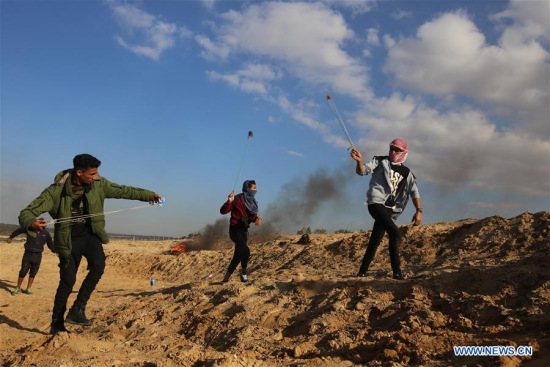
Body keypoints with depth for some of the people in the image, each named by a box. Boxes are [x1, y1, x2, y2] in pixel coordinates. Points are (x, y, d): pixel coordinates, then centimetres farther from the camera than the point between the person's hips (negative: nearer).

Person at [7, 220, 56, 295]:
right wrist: (11, 237, 21)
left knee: (33, 273, 7)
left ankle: (28, 289, 17)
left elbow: (50, 243, 14)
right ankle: (18, 288, 8)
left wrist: (55, 251, 6)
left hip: (38, 255, 2)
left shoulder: (46, 233, 5)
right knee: (23, 272, -5)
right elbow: (19, 230, 13)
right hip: (28, 254, -2)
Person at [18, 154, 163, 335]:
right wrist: (31, 224, -48)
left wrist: (150, 195, 8)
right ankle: (56, 323, 19)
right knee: (68, 280, -2)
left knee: (98, 264, -24)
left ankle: (77, 309, -14)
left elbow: (124, 191, 5)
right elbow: (26, 213, -24)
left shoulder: (98, 184, -10)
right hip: (69, 240, -2)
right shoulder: (56, 190, -20)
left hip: (90, 234, 3)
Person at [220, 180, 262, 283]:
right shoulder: (237, 199, -15)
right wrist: (229, 202, -37)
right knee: (246, 251, -26)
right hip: (235, 230, -8)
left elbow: (253, 215, 4)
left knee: (238, 256, 10)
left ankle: (226, 279, 23)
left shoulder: (252, 202, 6)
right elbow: (223, 211, -19)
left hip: (244, 230, 8)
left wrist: (258, 219, -19)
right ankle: (243, 272, 0)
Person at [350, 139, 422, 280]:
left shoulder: (406, 172, 15)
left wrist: (419, 211, -2)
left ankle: (362, 272, 14)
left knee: (375, 241, 5)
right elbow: (363, 171, -9)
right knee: (395, 234, -21)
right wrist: (359, 161, -32)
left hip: (389, 208, 5)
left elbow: (414, 192, 10)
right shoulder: (380, 161, 4)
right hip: (376, 203, -5)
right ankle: (397, 272, -14)